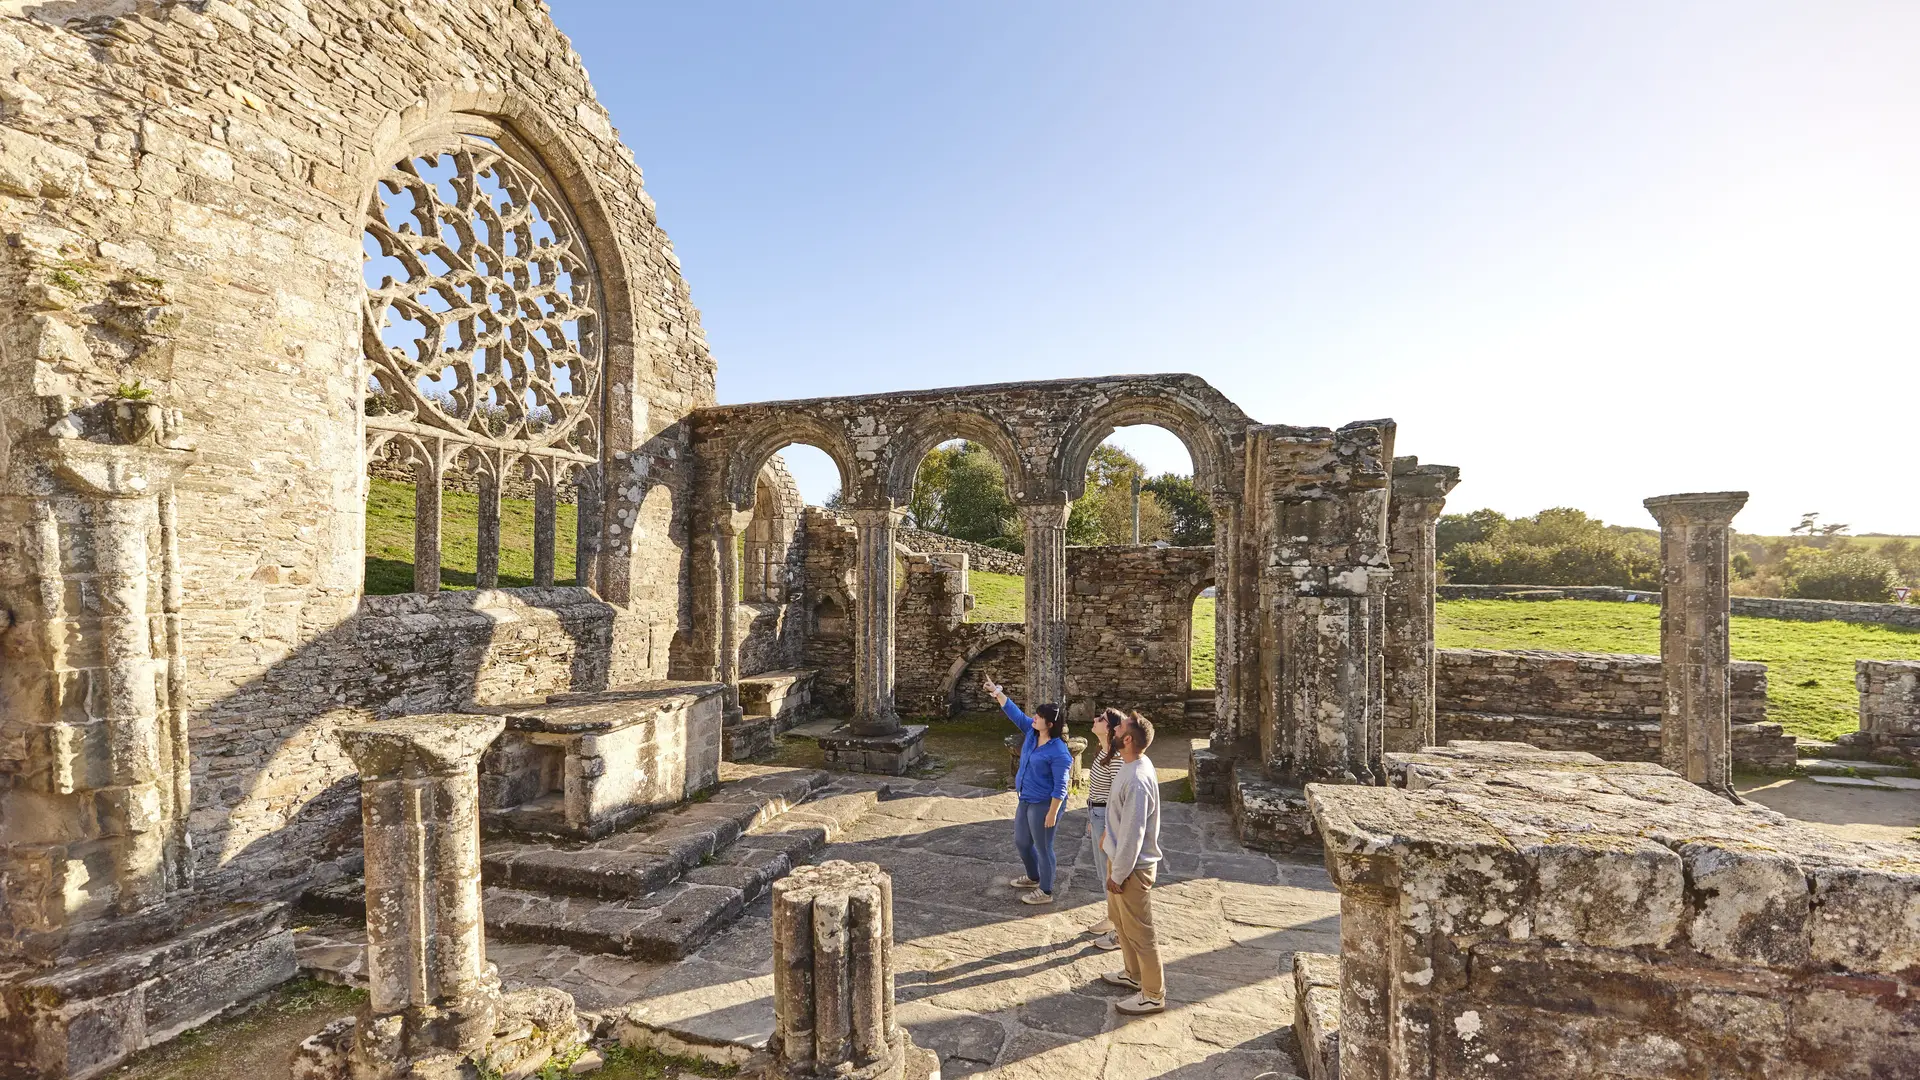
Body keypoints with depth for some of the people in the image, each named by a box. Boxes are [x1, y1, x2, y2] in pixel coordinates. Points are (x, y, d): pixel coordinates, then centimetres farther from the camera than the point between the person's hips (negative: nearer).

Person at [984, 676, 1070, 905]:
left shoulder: (1059, 752, -24)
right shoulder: (1032, 732, -2)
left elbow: (1060, 787, -22)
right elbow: (1015, 713, 4)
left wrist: (1052, 813, -22)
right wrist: (997, 692, -2)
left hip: (1043, 805, -9)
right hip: (1026, 801, 9)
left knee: (1043, 848, 6)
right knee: (1021, 842, 22)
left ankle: (1045, 892, 24)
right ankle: (1033, 878, 44)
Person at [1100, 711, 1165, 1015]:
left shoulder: (1137, 780, -33)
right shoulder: (1134, 765, -2)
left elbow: (1133, 834, -28)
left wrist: (1118, 874, -18)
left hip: (1132, 866, -10)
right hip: (1121, 858, 10)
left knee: (1138, 931, 8)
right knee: (1120, 919, 26)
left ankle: (1153, 995, 27)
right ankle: (1133, 973, 45)